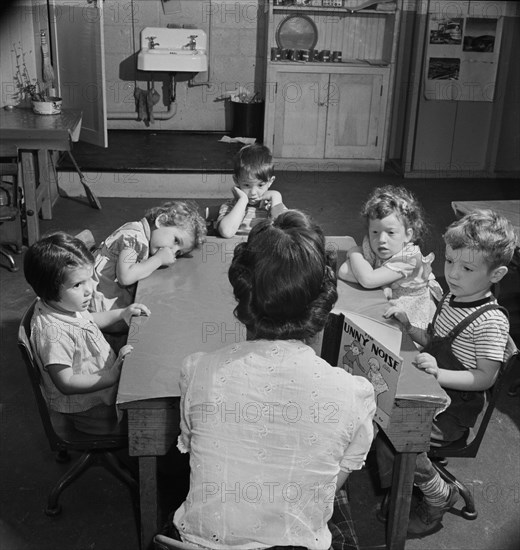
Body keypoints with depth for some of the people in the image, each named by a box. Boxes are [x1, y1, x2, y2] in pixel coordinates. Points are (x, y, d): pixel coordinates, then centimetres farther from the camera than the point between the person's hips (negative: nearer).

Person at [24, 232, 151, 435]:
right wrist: (111, 377, -32)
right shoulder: (53, 332, -35)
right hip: (86, 409, -9)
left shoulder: (65, 305, -5)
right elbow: (66, 383, -31)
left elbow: (89, 320, 19)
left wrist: (121, 313, 6)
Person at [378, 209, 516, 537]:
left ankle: (440, 497, 6)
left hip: (456, 411, -8)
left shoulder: (491, 321, -22)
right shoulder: (452, 298, 4)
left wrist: (439, 373, -33)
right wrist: (409, 327, 1)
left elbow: (485, 377, -22)